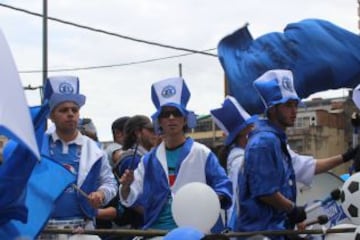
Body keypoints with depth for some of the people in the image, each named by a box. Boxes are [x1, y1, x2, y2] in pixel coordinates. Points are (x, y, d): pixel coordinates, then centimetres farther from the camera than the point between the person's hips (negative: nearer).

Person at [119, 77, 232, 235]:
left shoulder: (201, 153, 2)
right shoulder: (149, 159, 11)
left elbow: (223, 186, -1)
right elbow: (129, 199, 5)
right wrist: (126, 186, -17)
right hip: (156, 229, 4)